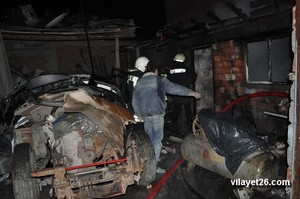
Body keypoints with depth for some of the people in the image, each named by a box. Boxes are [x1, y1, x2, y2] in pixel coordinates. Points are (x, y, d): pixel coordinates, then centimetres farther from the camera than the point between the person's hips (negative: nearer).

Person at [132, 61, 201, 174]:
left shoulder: (139, 83, 15)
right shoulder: (160, 80, -1)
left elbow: (135, 102, 18)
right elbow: (176, 88, -1)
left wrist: (139, 114, 28)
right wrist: (192, 93, 7)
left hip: (145, 116, 6)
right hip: (157, 114, -5)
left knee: (149, 139, 14)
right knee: (157, 139, 0)